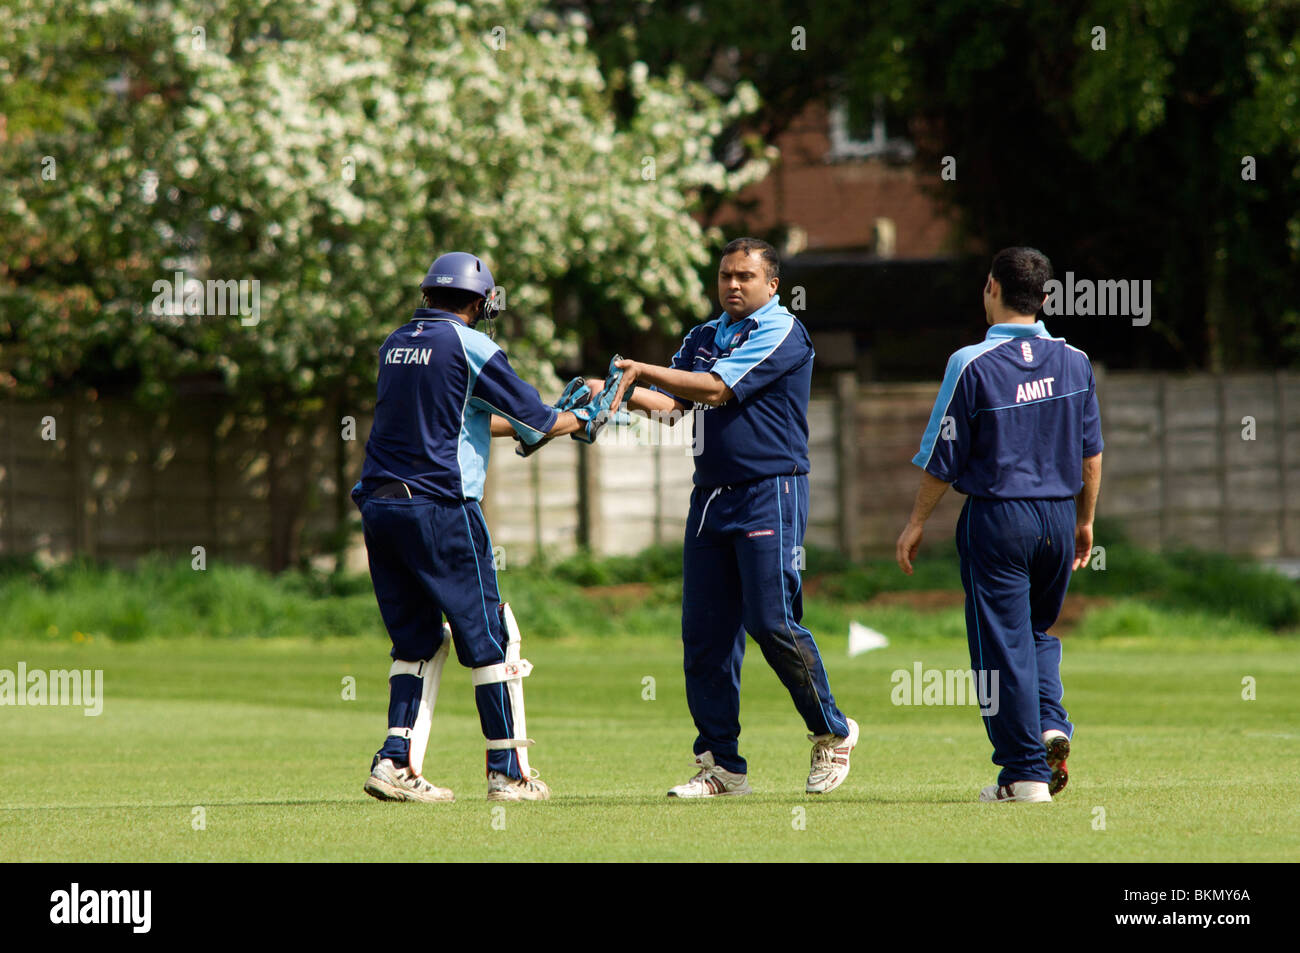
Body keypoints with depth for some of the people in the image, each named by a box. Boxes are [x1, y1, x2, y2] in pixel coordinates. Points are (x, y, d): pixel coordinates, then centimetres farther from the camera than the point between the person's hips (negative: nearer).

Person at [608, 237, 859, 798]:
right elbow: (672, 405, 9)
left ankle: (832, 733, 7)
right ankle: (721, 766, 5)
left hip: (769, 494, -7)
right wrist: (624, 392, -9)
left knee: (772, 623, -12)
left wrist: (643, 371, -13)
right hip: (710, 495, 7)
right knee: (704, 634, 2)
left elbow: (717, 390, -16)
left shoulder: (781, 332, -7)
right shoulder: (702, 338, 18)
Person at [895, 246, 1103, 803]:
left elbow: (943, 459, -6)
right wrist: (1084, 522, 21)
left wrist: (917, 523, 5)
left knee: (1003, 645, 1)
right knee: (1038, 632, 22)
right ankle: (1051, 725, -1)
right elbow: (1091, 453, 9)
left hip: (997, 517, -5)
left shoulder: (972, 364, -10)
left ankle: (1026, 771, -1)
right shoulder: (1074, 362, 3)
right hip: (1059, 517, 5)